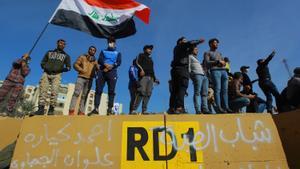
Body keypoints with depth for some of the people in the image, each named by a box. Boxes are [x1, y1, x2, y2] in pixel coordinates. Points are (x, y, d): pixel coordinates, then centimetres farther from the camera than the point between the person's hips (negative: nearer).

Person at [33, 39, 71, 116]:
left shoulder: (66, 56, 18)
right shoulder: (49, 52, 23)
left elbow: (68, 67, 10)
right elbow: (42, 62, 20)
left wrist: (61, 69, -4)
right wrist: (45, 67, 2)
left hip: (57, 75, -2)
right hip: (46, 73, 2)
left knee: (54, 92, -16)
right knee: (43, 90, -11)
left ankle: (51, 110, -15)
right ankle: (41, 109, -12)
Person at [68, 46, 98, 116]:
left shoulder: (95, 61, 19)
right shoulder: (82, 57, 12)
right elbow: (75, 64, 3)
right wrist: (81, 70, -11)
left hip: (90, 80, 3)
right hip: (81, 77, -3)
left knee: (84, 96, 3)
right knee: (76, 93, -14)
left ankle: (81, 112, 4)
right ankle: (71, 110, -17)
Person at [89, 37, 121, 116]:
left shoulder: (117, 53, 22)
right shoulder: (103, 51, 24)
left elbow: (118, 62, 3)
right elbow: (100, 60, 6)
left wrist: (110, 67, -14)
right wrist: (105, 64, -16)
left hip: (112, 72, -1)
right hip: (102, 71, 1)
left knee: (111, 91, -10)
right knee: (98, 90, -8)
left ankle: (110, 109, -11)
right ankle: (96, 108, -10)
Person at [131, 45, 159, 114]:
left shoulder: (150, 59, 33)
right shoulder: (141, 55, 16)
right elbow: (137, 62, -2)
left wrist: (155, 78, 19)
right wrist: (141, 69, -20)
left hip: (151, 77, 7)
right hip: (143, 76, -6)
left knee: (148, 93, -4)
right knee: (142, 92, -19)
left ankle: (144, 110, -5)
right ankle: (134, 109, -19)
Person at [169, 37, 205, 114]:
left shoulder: (176, 48, 31)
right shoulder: (181, 46, 10)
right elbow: (190, 43, -7)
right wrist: (199, 41, 7)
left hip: (175, 69, 8)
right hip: (182, 69, -7)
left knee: (175, 90, 3)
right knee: (182, 88, -15)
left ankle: (171, 108, -2)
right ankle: (179, 107, -25)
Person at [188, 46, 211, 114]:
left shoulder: (197, 58, 36)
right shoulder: (190, 56, 14)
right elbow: (188, 66, 1)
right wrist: (191, 74, -11)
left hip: (204, 76, 8)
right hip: (197, 74, -8)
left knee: (205, 93, -4)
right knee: (197, 92, -16)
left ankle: (205, 108, -8)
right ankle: (197, 110, -21)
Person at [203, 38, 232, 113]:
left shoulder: (219, 53, 31)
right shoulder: (207, 53, 12)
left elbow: (224, 62, 23)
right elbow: (207, 63, -4)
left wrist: (223, 62, 0)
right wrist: (217, 62, -8)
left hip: (224, 71, 6)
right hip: (215, 71, -6)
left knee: (225, 90, -3)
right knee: (217, 89, -14)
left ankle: (226, 107, -4)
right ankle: (218, 107, -17)